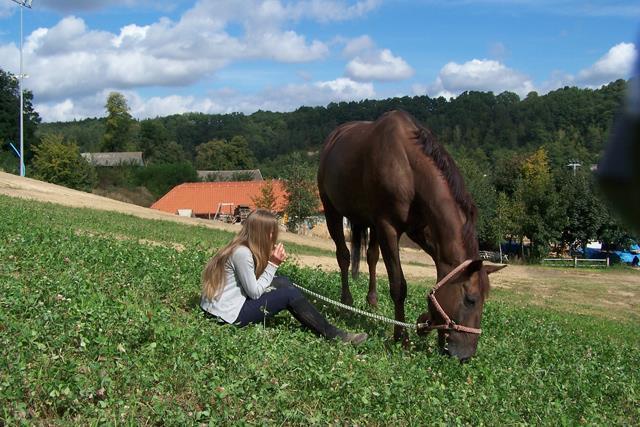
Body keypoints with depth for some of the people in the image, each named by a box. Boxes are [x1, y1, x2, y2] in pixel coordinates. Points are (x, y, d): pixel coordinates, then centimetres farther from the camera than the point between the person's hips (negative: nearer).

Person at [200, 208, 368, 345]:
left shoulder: (243, 247, 6)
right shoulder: (242, 253, -21)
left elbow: (256, 285, 5)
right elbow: (255, 292, -18)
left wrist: (272, 261, -4)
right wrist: (273, 264, -12)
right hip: (231, 314, -9)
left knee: (283, 282, 8)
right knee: (289, 294, -10)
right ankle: (332, 334, -2)